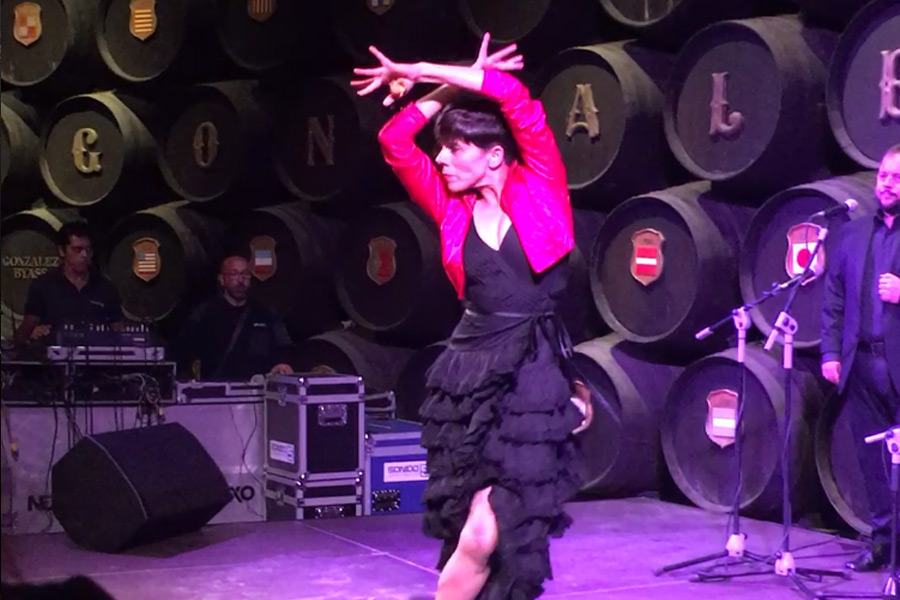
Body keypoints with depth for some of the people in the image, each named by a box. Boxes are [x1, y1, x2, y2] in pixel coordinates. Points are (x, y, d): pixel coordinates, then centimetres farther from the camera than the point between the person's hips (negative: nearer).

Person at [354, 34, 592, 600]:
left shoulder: (538, 189, -1)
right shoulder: (453, 209, 7)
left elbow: (518, 100, -12)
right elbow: (395, 140, 2)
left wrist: (423, 72, -7)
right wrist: (449, 87, 3)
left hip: (533, 378, -3)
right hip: (468, 376, 4)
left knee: (486, 536, -9)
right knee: (476, 535, 5)